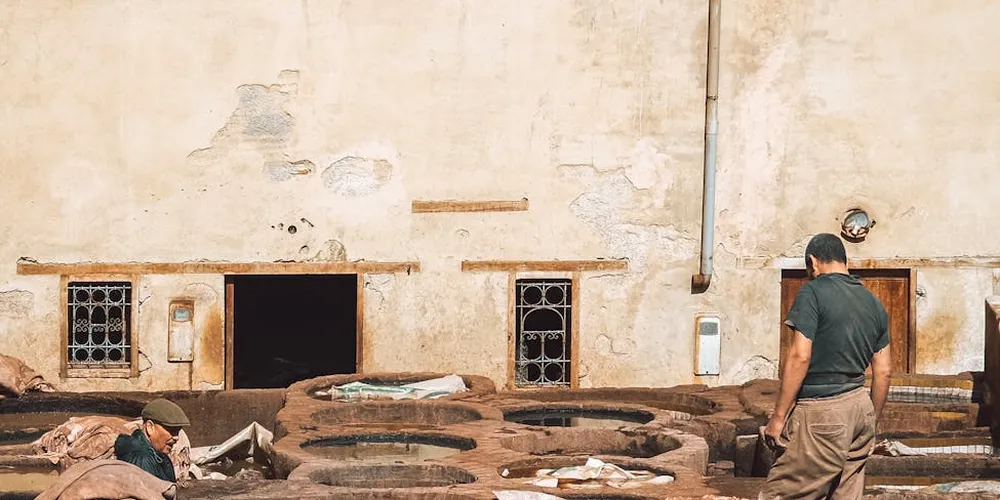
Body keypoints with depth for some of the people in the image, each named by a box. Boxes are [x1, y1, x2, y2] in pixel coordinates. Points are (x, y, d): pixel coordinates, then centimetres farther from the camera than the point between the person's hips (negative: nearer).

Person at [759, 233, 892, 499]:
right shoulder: (874, 303, 14)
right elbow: (883, 371, 15)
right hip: (860, 407, 8)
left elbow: (800, 356, -15)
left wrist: (778, 417, -13)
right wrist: (872, 422, 25)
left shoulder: (813, 293, -8)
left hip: (822, 410, -8)